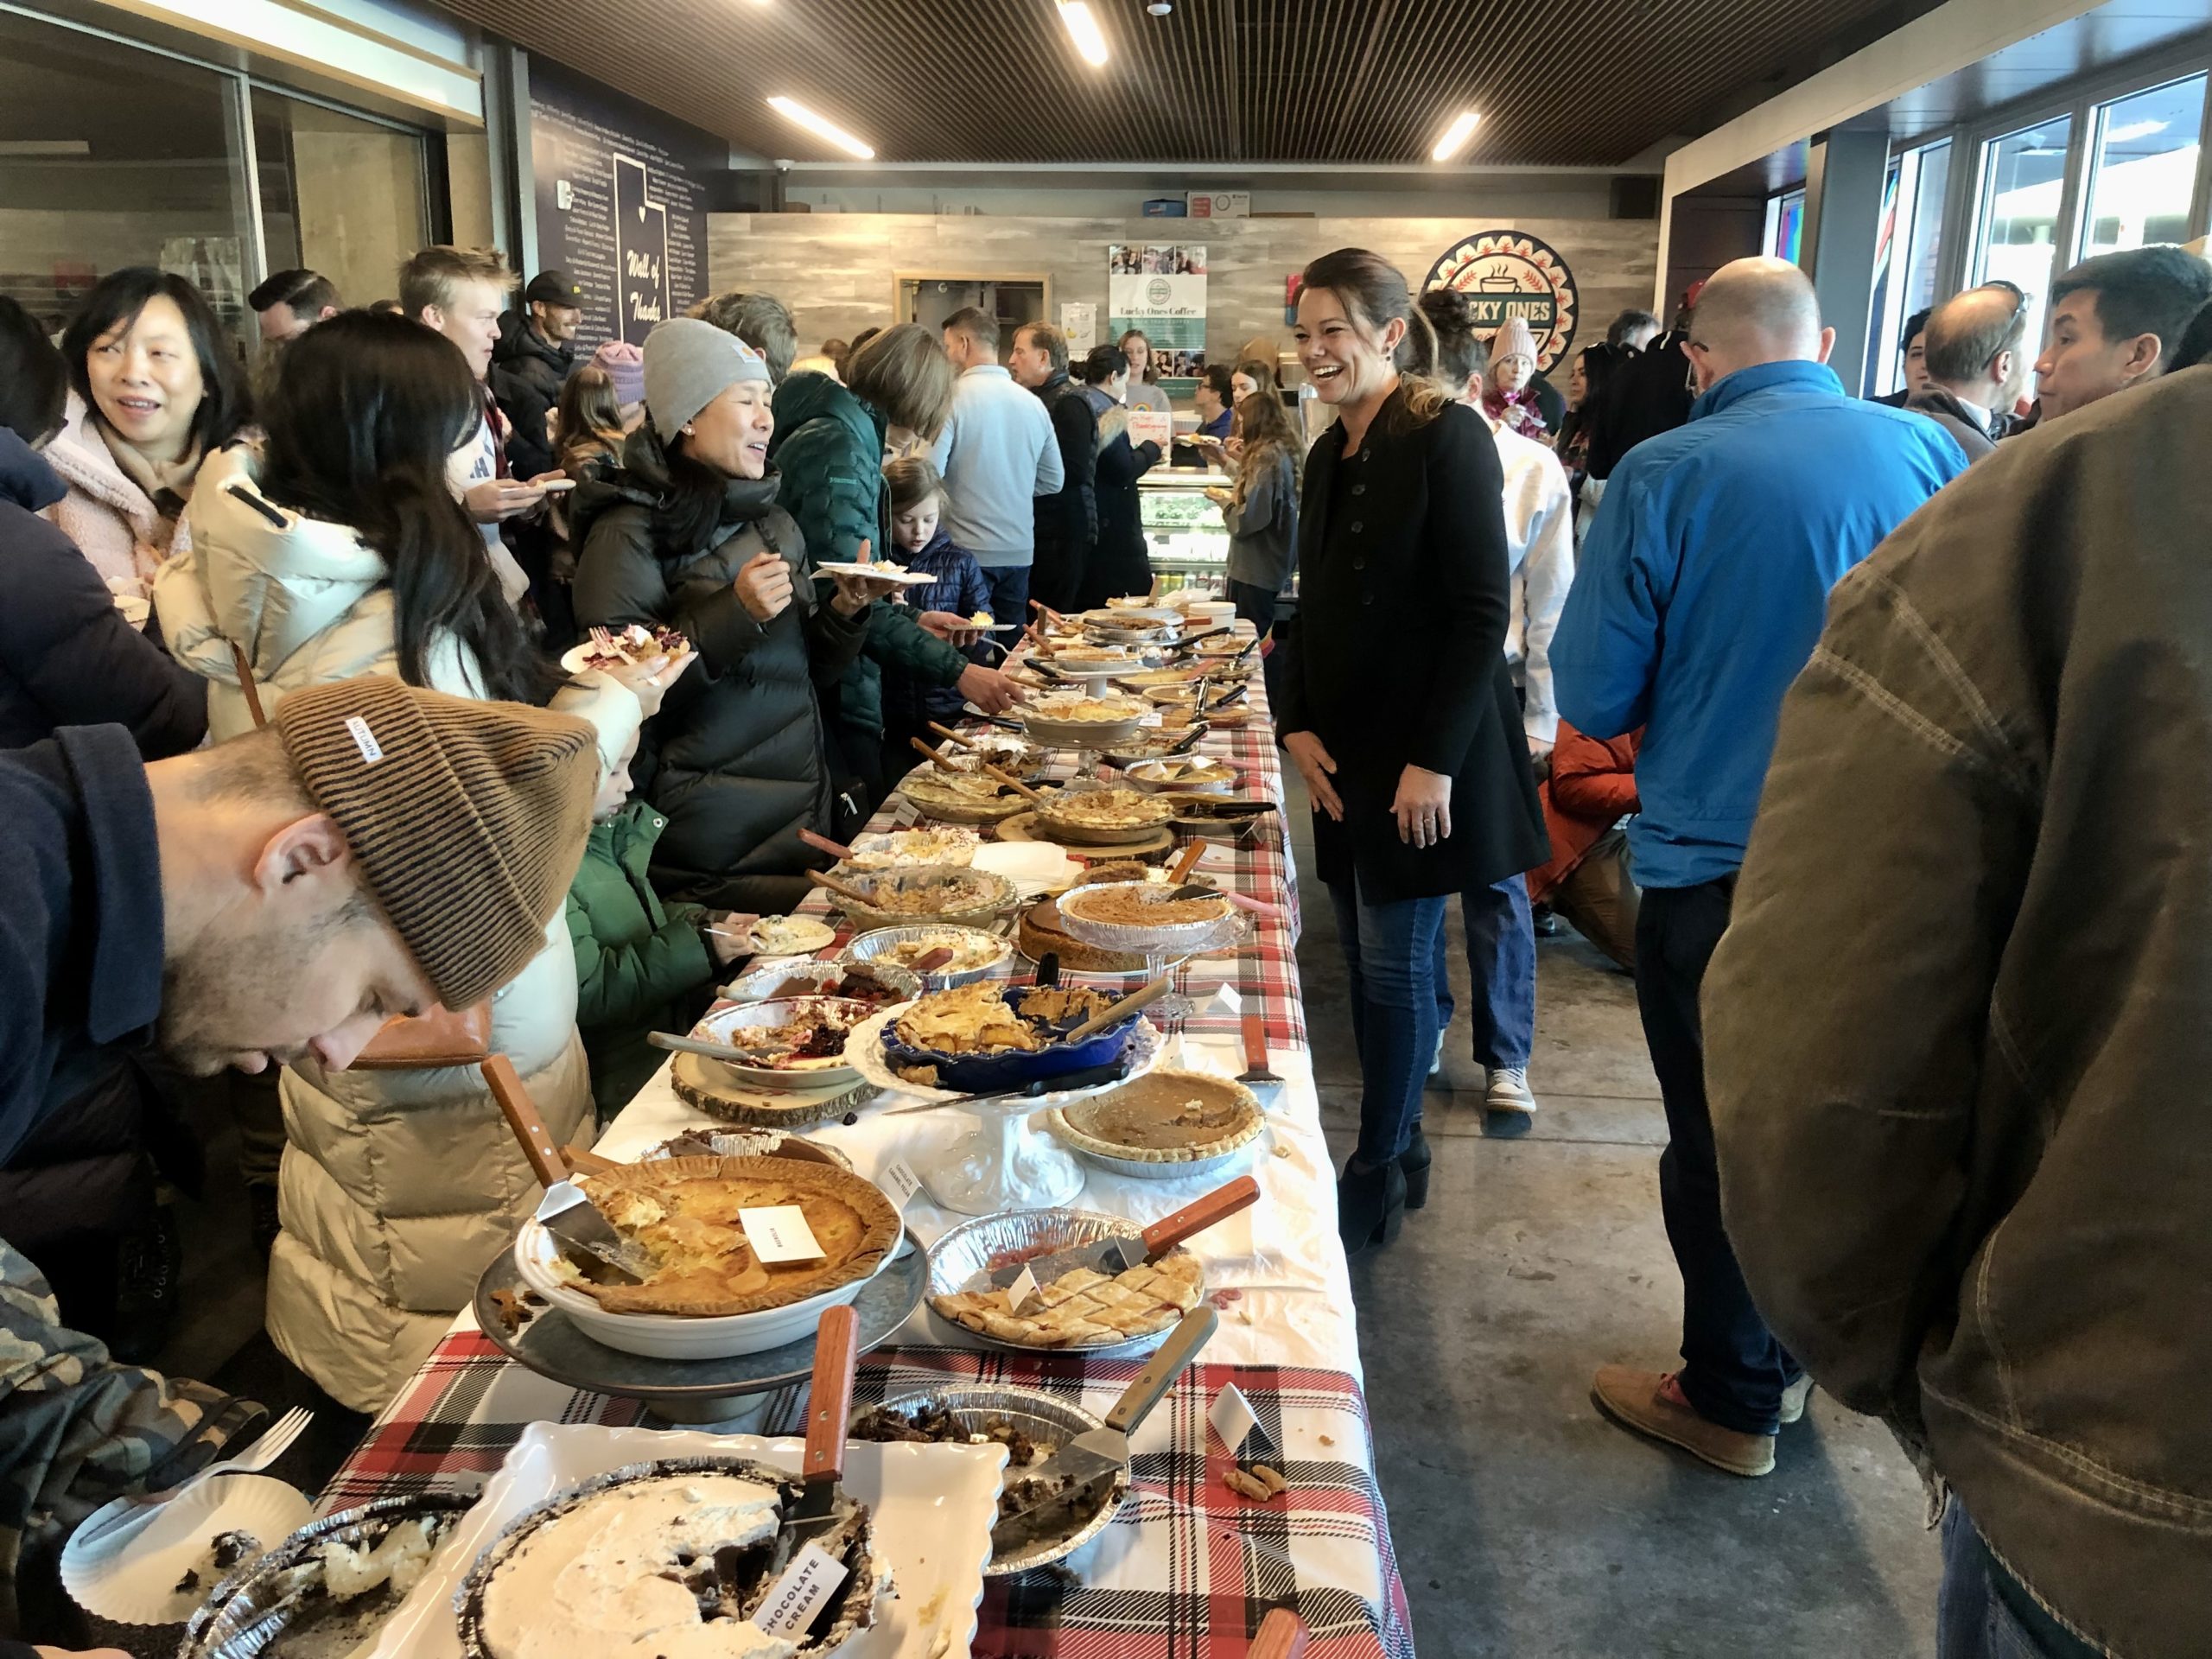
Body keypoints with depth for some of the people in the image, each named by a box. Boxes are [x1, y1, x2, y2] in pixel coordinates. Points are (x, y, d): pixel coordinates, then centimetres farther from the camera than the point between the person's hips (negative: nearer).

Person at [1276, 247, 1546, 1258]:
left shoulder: (1446, 440, -12)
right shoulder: (1329, 457, 12)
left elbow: (1480, 613, -17)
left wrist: (1435, 758, -20)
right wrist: (1300, 726, 3)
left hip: (1423, 756, -7)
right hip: (1346, 755, 7)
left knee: (1394, 963, -1)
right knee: (1366, 954, 11)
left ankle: (1379, 1182, 13)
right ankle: (1398, 1148, 26)